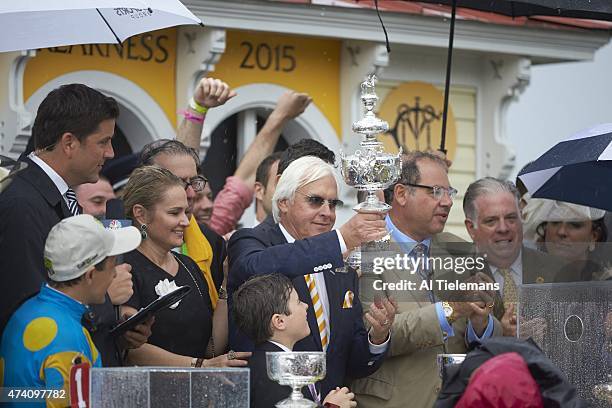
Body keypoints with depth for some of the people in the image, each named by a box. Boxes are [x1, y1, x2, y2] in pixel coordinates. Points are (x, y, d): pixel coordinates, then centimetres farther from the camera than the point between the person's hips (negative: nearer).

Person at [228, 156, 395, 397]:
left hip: (330, 403, 3)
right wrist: (342, 240, -28)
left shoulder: (342, 270, 15)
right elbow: (257, 268, -24)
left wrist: (378, 337, -5)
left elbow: (354, 366, 15)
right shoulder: (248, 242, 1)